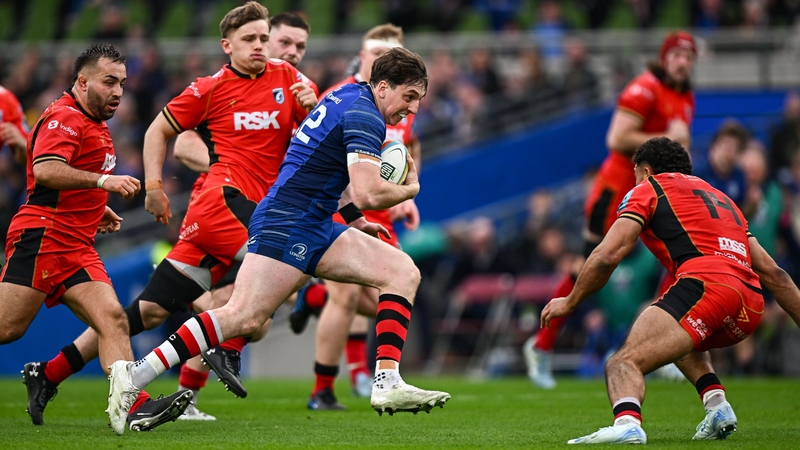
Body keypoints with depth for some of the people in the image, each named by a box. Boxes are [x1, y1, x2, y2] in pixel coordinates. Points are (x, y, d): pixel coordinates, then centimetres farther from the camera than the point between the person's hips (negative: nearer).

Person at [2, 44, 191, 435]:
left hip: (76, 247, 9)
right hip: (42, 238, -9)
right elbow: (45, 170, -25)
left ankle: (130, 406, -21)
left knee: (112, 318, -8)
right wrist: (103, 181, -29)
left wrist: (97, 209, 25)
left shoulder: (94, 125, 23)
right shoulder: (64, 118, -8)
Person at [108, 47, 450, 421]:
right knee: (244, 316, -20)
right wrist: (410, 189, -4)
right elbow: (368, 194, -24)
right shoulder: (364, 115, -13)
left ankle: (388, 383, -10)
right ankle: (136, 374, -19)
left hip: (315, 228, 10)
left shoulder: (348, 97, 18)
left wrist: (352, 217, 28)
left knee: (404, 272, 1)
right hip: (287, 224, -10)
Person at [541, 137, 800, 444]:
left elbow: (607, 256, 6)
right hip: (751, 308, 7)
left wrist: (569, 302, 18)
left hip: (705, 283, -7)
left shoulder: (648, 189, 17)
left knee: (623, 364, -15)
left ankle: (627, 423, -47)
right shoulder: (719, 196, 35)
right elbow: (773, 274, 29)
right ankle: (718, 406, 13)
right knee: (682, 341, 37)